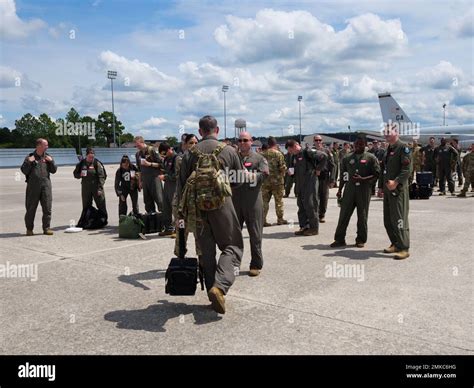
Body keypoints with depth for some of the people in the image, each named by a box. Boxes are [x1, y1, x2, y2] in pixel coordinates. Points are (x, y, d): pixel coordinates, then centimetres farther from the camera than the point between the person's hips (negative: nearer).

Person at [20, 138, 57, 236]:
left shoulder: (48, 157, 13)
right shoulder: (30, 157, 5)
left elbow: (53, 171, 10)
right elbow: (24, 171, 1)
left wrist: (51, 161, -4)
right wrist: (29, 162, -12)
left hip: (46, 185, 2)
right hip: (33, 185, -2)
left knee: (47, 208, -1)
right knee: (31, 208, 3)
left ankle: (46, 228, 7)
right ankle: (29, 229, 12)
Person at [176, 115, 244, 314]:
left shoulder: (190, 153, 6)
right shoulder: (228, 150, 1)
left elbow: (181, 183, 7)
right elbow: (241, 177, 11)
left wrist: (181, 210, 14)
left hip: (197, 205, 3)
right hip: (221, 202, -3)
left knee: (206, 251, 12)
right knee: (232, 246, 6)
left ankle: (214, 294, 16)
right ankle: (220, 286, -16)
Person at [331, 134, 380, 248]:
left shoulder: (371, 157, 2)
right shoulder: (347, 158, 12)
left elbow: (377, 174, -3)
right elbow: (343, 175, 15)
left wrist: (363, 179, -16)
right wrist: (339, 190, 13)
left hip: (364, 190, -2)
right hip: (349, 189, 3)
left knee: (362, 216, 4)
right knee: (344, 214, 1)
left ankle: (361, 240, 16)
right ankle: (339, 239, 8)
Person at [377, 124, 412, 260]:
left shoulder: (403, 148, -8)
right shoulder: (388, 150, 18)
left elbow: (407, 169, -17)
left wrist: (396, 182, -25)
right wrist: (381, 186, 19)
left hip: (398, 189, -9)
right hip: (387, 189, 9)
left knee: (398, 219, -9)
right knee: (388, 220, 13)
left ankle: (404, 248, -3)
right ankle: (395, 244, 25)